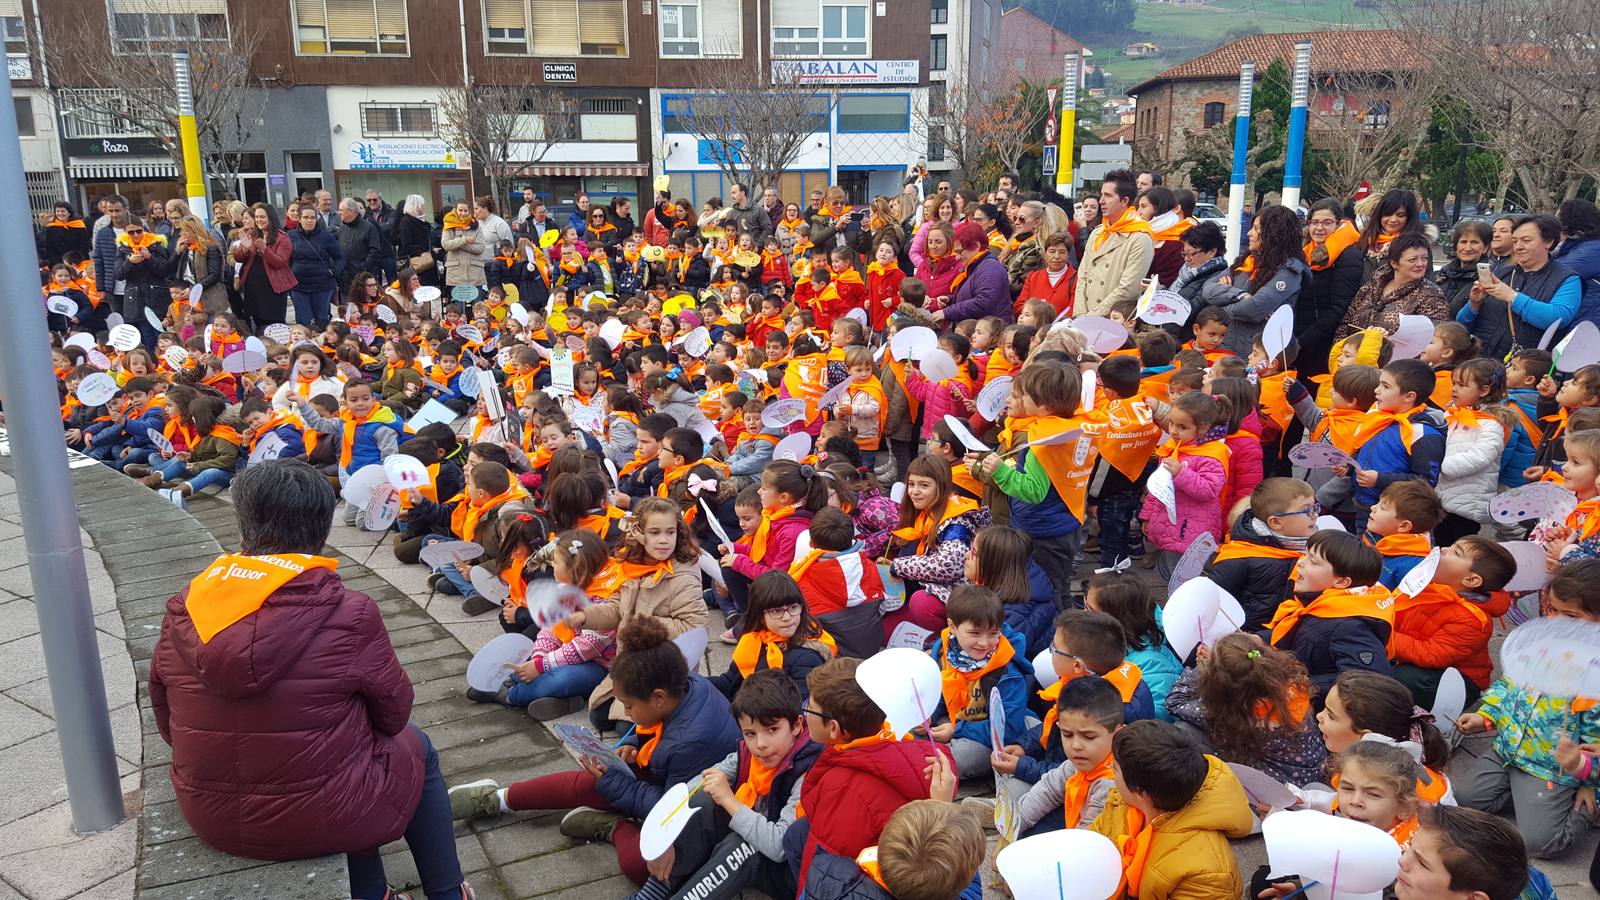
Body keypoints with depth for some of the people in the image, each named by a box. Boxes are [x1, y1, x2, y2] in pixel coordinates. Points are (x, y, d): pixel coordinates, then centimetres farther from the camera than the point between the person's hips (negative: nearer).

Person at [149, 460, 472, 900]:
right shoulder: (349, 614, -21)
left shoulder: (182, 611, -7)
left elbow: (169, 725, 6)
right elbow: (393, 713, -6)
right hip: (322, 817, -5)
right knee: (416, 750, 25)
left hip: (209, 815, 5)